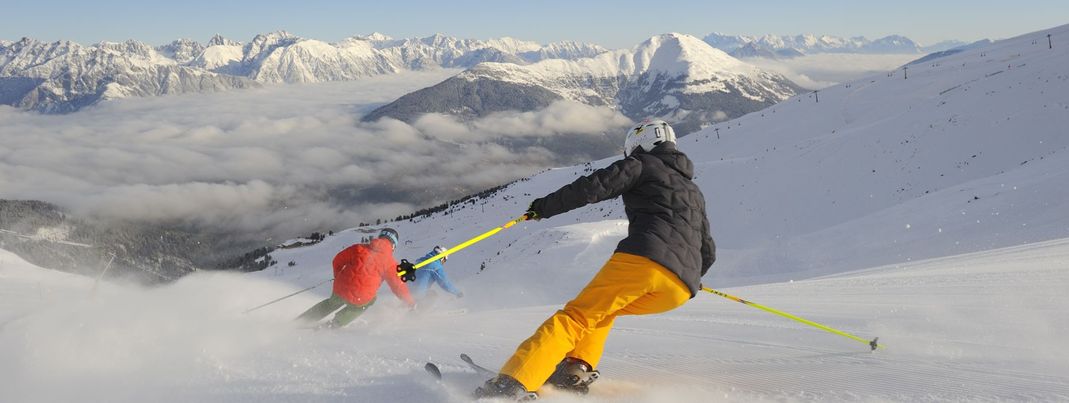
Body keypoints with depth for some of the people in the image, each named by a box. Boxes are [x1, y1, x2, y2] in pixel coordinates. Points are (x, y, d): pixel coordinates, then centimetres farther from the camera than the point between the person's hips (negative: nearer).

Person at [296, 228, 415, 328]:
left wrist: (338, 276, 33)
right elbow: (398, 285, 1)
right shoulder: (390, 263, 0)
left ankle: (299, 321, 37)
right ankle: (335, 324, 25)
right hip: (361, 298, -3)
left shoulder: (359, 248, 9)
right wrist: (410, 302, 15)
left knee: (332, 303, 35)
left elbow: (338, 260, 15)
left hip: (340, 289, 3)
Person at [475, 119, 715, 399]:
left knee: (576, 317, -5)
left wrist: (544, 207, 11)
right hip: (681, 288, 6)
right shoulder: (694, 192, 35)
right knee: (602, 309, 26)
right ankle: (577, 368, 4)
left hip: (642, 258, -6)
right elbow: (708, 253, 33)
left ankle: (512, 383, -22)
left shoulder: (642, 164, 16)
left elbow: (593, 187, 2)